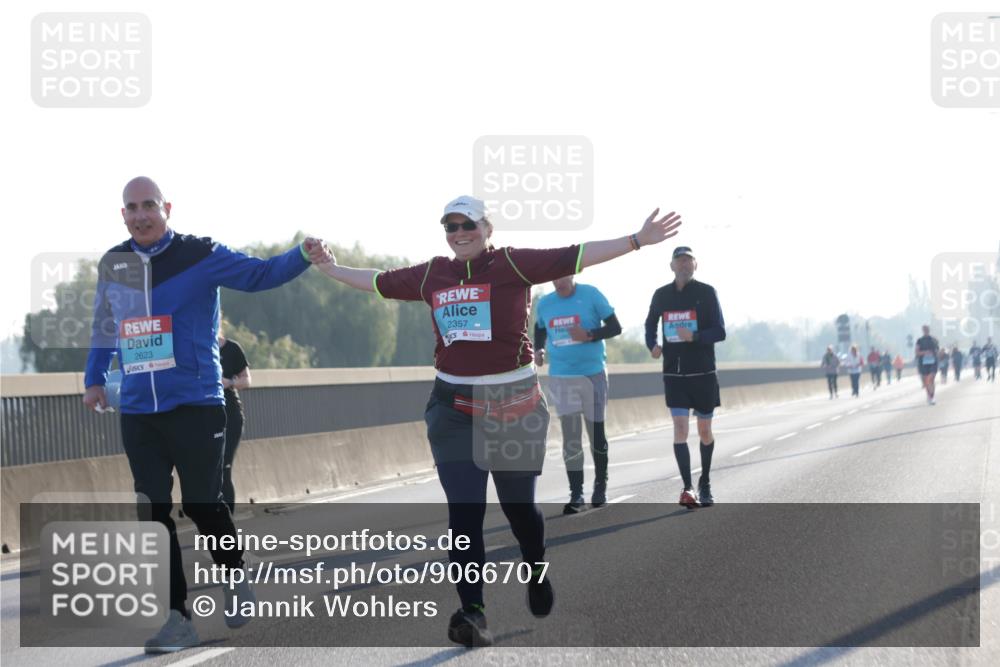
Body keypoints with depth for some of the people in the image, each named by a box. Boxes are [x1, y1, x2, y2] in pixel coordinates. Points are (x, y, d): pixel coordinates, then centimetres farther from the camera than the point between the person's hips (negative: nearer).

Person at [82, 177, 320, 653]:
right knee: (153, 512, 1)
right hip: (137, 412, 4)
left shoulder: (199, 255, -5)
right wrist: (94, 379, 18)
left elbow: (259, 274, -10)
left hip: (195, 407, -4)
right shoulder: (112, 265, 9)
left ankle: (235, 583, 31)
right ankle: (178, 618, 7)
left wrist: (302, 256, -26)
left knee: (202, 503, 4)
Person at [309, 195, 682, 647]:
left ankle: (537, 573, 43)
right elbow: (380, 282, 21)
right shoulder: (432, 275, 6)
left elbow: (575, 257, -11)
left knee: (517, 504, 12)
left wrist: (637, 240, -17)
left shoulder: (513, 264, -5)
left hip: (513, 404, -2)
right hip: (454, 408, 2)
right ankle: (472, 612, -10)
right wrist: (331, 269, 28)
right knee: (464, 511, -8)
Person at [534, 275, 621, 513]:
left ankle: (601, 485, 25)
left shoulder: (591, 295, -6)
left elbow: (615, 327, -5)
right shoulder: (544, 303, 5)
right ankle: (576, 494, 0)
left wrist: (589, 335, -20)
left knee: (596, 433, 7)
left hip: (593, 375, -2)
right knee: (570, 438, -3)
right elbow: (540, 330, 23)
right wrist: (538, 349, 3)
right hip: (561, 377, 2)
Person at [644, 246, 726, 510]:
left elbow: (720, 332, -8)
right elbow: (651, 324, 23)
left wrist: (695, 336, -26)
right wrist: (652, 345, 3)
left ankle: (705, 484, 27)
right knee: (680, 427, -11)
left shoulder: (706, 293, -4)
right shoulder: (661, 295, 5)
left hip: (703, 373, -1)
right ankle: (688, 488, -14)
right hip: (674, 374, 1)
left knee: (704, 430, 8)